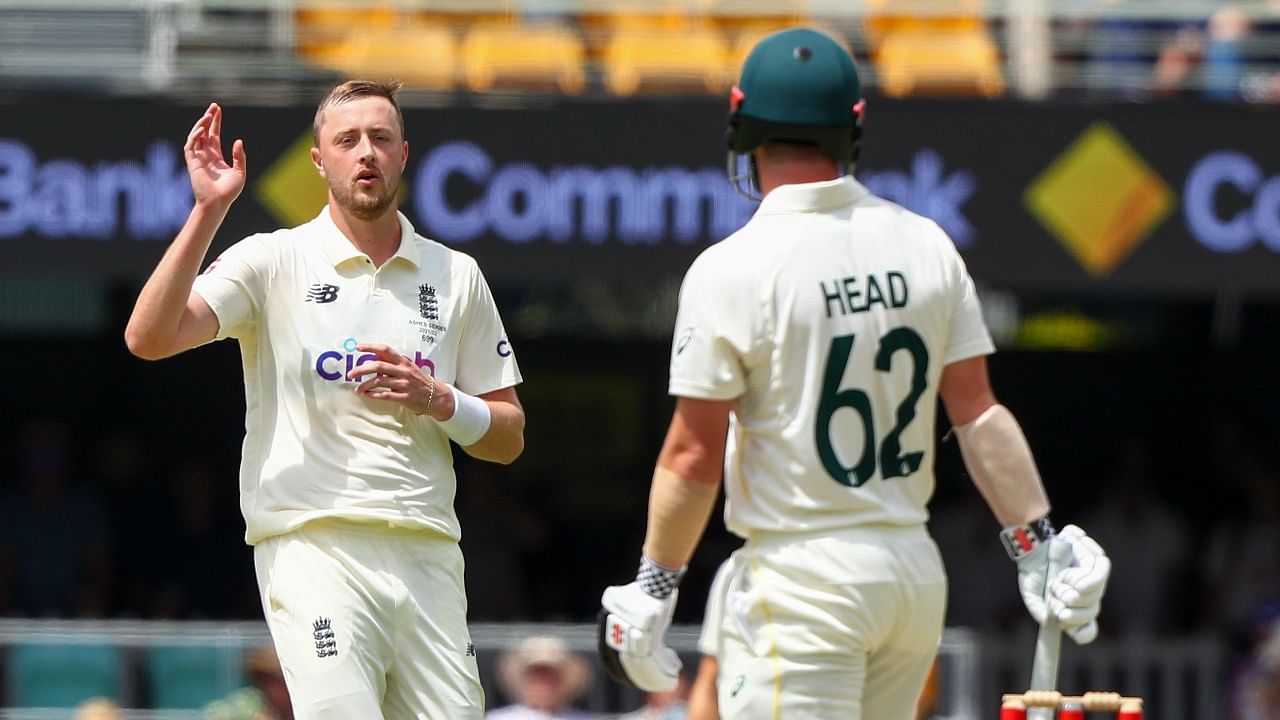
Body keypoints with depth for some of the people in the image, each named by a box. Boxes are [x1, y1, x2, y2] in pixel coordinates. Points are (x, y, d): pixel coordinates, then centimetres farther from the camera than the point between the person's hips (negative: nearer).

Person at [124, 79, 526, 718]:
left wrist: (436, 400, -3)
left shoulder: (456, 277, 15)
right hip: (315, 546, -4)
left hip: (429, 558, 4)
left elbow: (508, 438, 17)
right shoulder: (274, 261, 4)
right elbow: (149, 337, -11)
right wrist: (208, 211, -16)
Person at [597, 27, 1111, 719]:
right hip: (916, 570, 6)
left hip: (800, 578, -6)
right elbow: (978, 413, 4)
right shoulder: (925, 246, 4)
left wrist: (651, 590, -1)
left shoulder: (731, 269, -11)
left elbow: (694, 456, -9)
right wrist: (1039, 545, 9)